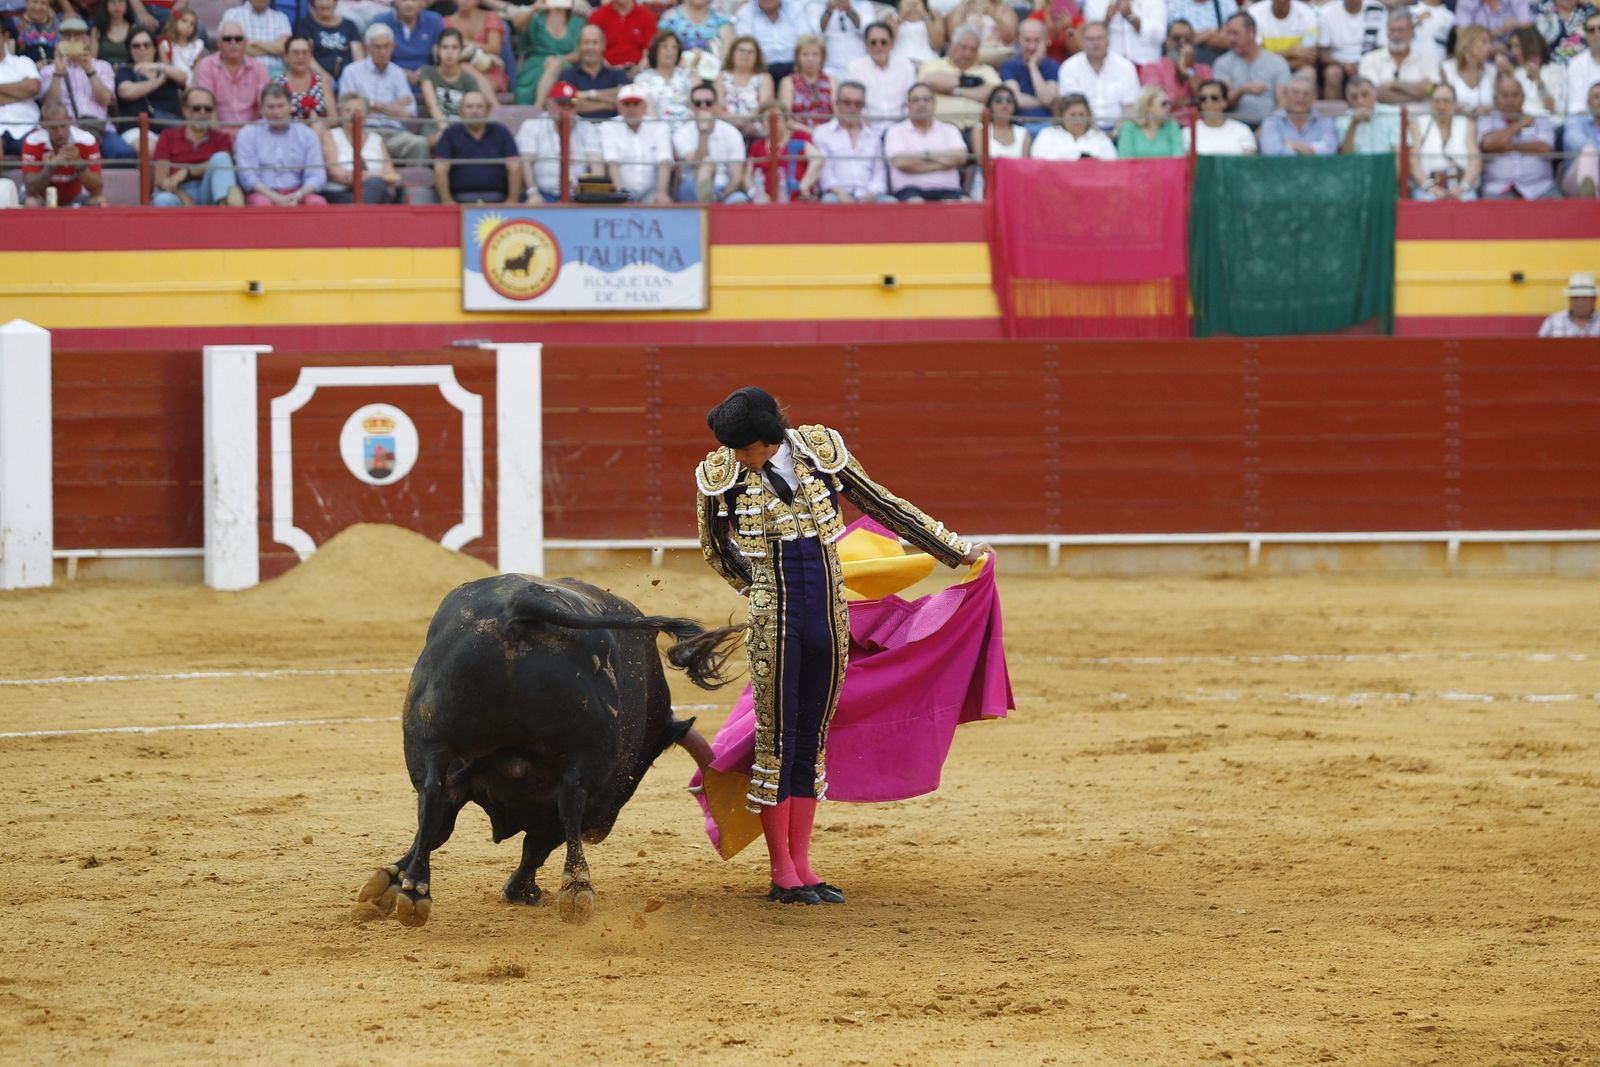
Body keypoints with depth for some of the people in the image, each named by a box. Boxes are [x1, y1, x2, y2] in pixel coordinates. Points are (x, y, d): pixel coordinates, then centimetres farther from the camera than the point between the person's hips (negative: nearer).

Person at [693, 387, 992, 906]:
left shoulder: (821, 451, -2)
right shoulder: (720, 475, -6)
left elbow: (882, 505, 10)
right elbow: (716, 550, 13)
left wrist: (954, 549, 16)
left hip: (829, 618, 3)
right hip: (773, 625, -3)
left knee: (812, 740, 7)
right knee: (776, 739, 0)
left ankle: (801, 867, 13)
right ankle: (782, 874, 7)